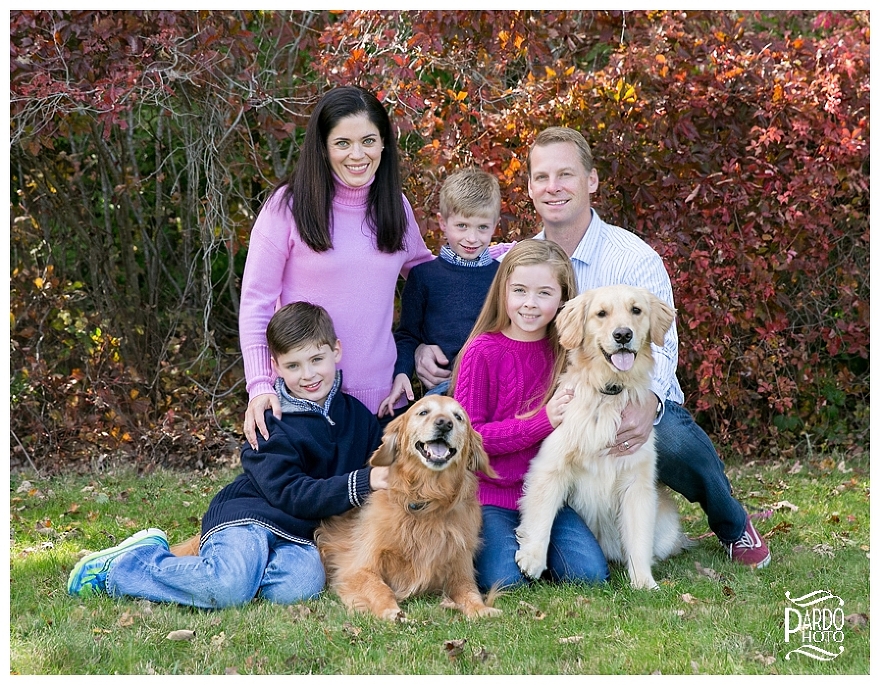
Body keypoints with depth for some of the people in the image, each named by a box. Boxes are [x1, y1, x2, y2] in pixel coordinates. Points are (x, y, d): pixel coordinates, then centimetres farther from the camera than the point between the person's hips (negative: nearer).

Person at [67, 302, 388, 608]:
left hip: (296, 534, 4)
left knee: (301, 585, -33)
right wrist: (360, 484, -22)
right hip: (246, 516, -4)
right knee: (229, 589, -34)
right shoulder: (271, 423, -9)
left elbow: (375, 470, 22)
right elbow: (289, 495, -16)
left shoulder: (358, 416, 8)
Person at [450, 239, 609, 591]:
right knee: (504, 581, -22)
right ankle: (476, 543, 9)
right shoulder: (482, 352, -10)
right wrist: (543, 421, -18)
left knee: (591, 573, -14)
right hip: (490, 495, -4)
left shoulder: (564, 352, 5)